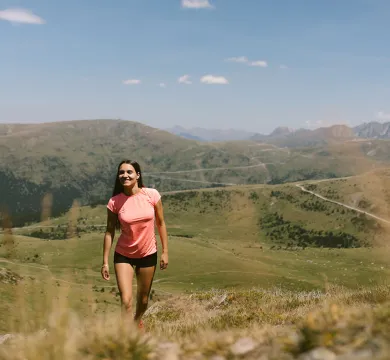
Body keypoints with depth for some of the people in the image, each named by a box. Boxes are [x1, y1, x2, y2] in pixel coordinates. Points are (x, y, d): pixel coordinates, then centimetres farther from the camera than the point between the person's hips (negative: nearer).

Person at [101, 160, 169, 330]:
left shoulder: (152, 195, -11)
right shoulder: (114, 202, -12)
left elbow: (161, 223, -2)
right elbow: (109, 232, -5)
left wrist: (165, 252, -2)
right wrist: (105, 262, -5)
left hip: (148, 254, 1)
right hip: (123, 255, -1)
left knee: (143, 300, 17)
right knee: (126, 301, -13)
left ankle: (137, 321, 49)